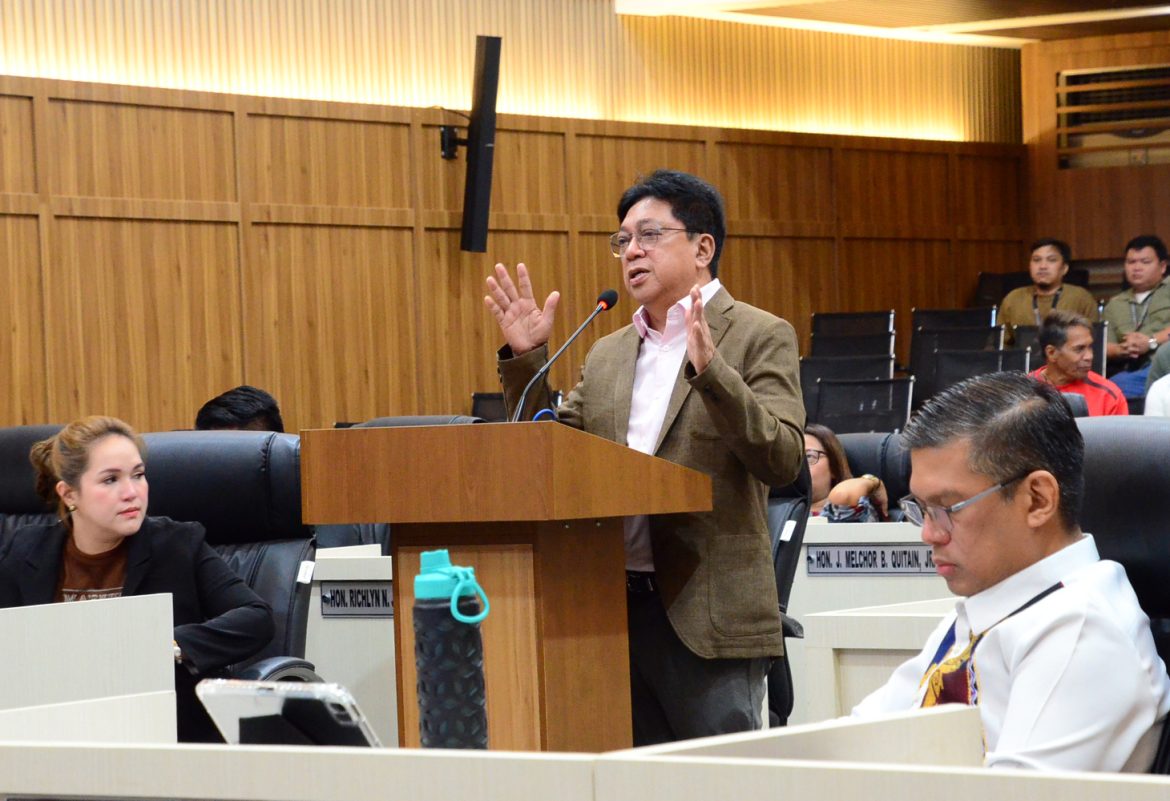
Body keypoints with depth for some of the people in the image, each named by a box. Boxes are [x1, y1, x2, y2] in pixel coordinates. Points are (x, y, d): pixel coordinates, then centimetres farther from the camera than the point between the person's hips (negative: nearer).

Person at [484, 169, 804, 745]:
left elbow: (782, 460, -12)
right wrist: (526, 361, 6)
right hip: (613, 611, 6)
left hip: (706, 618, -6)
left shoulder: (759, 338, 0)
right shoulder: (606, 356, 18)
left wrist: (709, 370, -23)